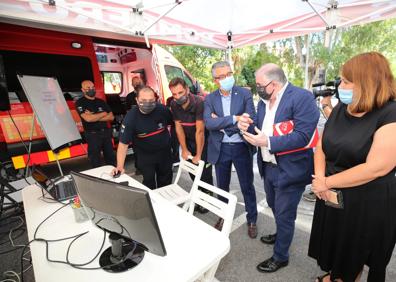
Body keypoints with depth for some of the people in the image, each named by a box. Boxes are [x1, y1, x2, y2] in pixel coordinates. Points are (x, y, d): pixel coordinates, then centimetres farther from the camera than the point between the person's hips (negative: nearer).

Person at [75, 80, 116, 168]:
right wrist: (103, 114, -5)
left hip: (106, 132, 5)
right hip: (92, 135, -4)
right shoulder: (80, 103, -4)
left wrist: (94, 117, -11)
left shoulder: (101, 101, 10)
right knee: (96, 162, 6)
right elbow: (88, 118, -19)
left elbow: (111, 117, 1)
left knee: (111, 158, 13)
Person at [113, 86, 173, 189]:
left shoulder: (162, 109, -19)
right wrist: (120, 166, -33)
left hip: (164, 151, 3)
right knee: (148, 182, 5)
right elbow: (123, 143, -25)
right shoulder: (130, 117, -24)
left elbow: (172, 123, 2)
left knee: (166, 180, 20)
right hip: (145, 155, -3)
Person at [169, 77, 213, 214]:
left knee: (204, 173, -2)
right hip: (189, 142, 5)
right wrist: (184, 149, -1)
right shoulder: (174, 105, -7)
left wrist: (198, 154, -20)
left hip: (204, 142, -5)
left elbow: (200, 131, -25)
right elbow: (178, 127, -2)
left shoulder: (199, 103, -26)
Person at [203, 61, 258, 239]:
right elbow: (209, 123, -16)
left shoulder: (245, 94, -4)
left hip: (241, 147, -1)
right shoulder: (210, 99, -1)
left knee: (247, 186, 13)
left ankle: (252, 220, 36)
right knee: (222, 186, 18)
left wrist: (221, 124, -16)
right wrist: (234, 118, -25)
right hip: (220, 149, 2)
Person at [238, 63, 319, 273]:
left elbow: (302, 136, -26)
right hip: (268, 167, 8)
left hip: (290, 170, -7)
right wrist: (247, 124, -12)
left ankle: (280, 257, 35)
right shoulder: (264, 100, 5)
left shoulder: (302, 97, -19)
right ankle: (282, 234, 56)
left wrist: (268, 142, -30)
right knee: (274, 207, 28)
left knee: (284, 215, 11)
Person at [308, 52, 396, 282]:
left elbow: (377, 167, -26)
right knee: (333, 244, 25)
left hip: (368, 203, -6)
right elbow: (322, 145, 4)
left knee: (354, 253, 19)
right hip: (333, 196, 6)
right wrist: (320, 177, -11)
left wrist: (326, 182, -18)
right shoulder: (341, 108, 1)